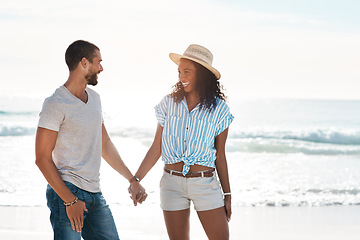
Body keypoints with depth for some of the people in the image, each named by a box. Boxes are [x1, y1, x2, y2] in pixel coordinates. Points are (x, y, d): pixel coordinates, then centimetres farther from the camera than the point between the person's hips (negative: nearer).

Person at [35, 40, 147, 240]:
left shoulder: (94, 98, 15)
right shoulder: (56, 104, -11)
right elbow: (42, 158, -13)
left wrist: (133, 180, 19)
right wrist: (70, 200, -17)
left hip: (95, 193, 8)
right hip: (66, 191, -8)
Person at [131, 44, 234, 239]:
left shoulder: (219, 109, -1)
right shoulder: (169, 103, 2)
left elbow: (220, 155, 5)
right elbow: (156, 147, 5)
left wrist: (227, 194, 6)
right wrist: (135, 180, -2)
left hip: (205, 183, -1)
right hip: (172, 183, 1)